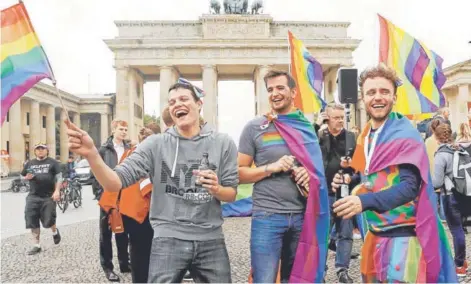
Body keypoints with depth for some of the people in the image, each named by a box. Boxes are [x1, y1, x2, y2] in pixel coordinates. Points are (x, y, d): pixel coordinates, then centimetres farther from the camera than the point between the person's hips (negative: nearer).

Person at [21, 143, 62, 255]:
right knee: (32, 221, -1)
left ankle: (55, 232, 31)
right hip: (33, 196, 4)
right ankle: (36, 245, 9)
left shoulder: (52, 162, 3)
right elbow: (22, 176, 21)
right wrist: (27, 177, -3)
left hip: (49, 196, -3)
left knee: (49, 220, -3)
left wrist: (57, 191, -14)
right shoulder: (30, 163, 14)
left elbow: (59, 177, -2)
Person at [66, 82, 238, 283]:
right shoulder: (155, 144, -2)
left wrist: (216, 189, -18)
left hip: (211, 242, 2)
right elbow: (115, 183, -10)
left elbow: (231, 194, 5)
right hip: (168, 241, -1)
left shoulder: (223, 143, 0)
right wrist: (92, 155, -28)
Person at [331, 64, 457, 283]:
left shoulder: (405, 134, -13)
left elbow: (410, 186, -24)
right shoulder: (366, 135, 9)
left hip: (403, 234, -7)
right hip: (375, 231, 7)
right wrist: (349, 180, -2)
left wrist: (364, 202, -37)